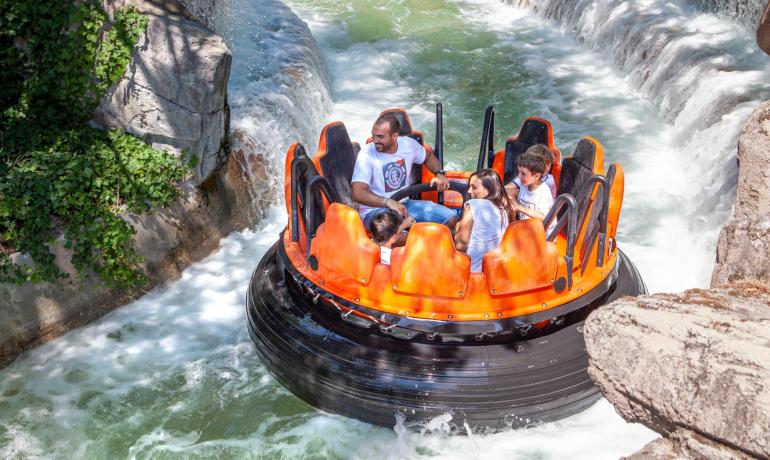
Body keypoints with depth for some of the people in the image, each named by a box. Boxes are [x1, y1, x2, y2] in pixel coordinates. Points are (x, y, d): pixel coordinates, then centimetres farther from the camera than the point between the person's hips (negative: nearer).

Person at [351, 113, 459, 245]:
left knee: (451, 219, -10)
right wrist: (388, 202, -38)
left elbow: (428, 157, 21)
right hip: (375, 209, -6)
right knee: (400, 237, -39)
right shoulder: (366, 154, -17)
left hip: (405, 204, 6)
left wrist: (440, 174, 0)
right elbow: (357, 193, -25)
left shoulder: (408, 144, -2)